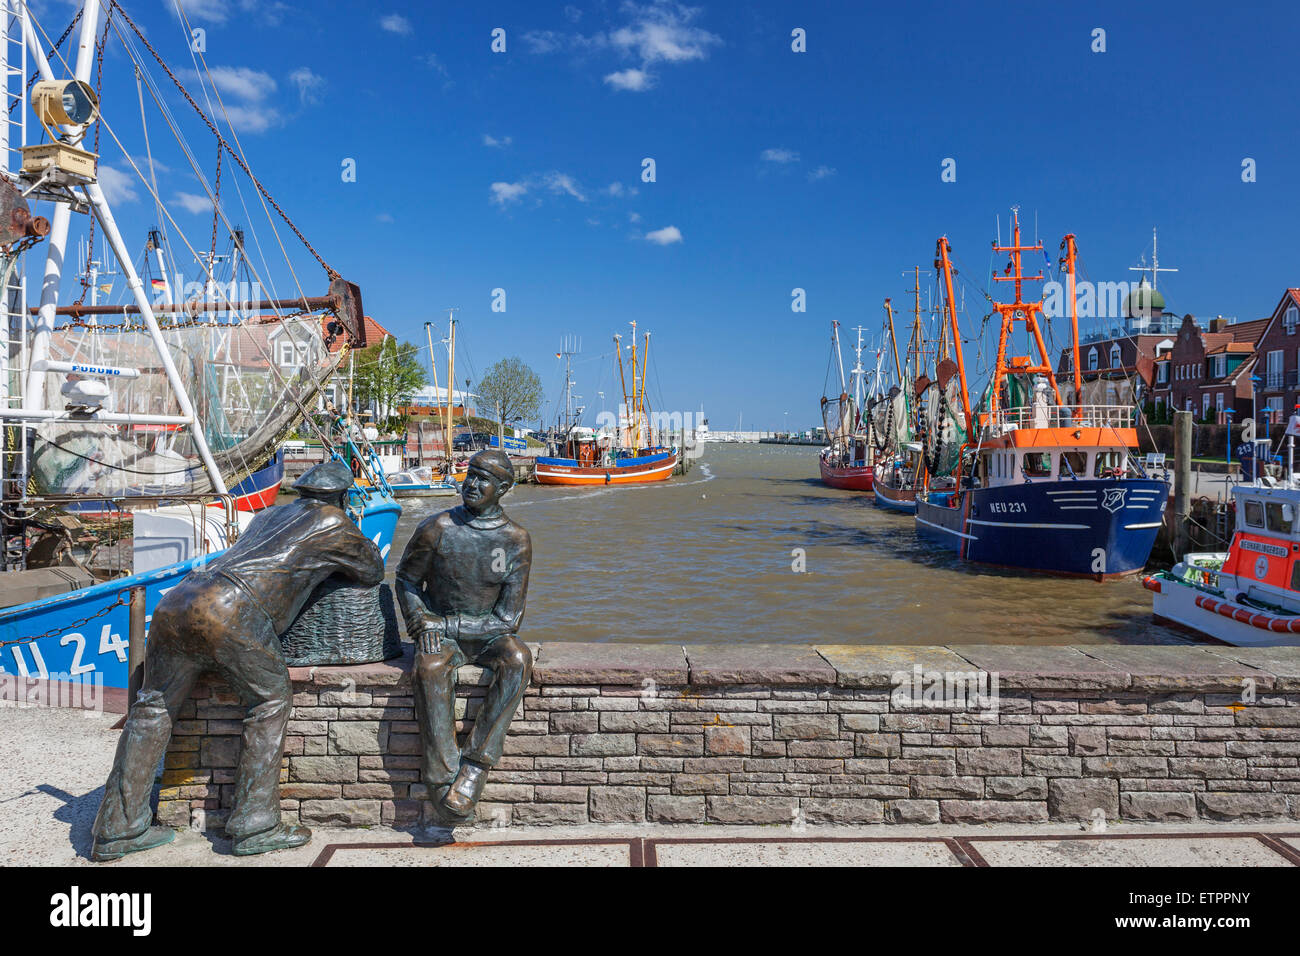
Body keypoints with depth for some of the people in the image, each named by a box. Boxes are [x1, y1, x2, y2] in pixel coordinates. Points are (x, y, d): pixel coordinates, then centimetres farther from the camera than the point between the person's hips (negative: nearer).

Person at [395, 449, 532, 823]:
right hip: (440, 633, 0)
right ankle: (441, 783, -31)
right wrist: (424, 625, -8)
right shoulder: (436, 529, -6)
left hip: (489, 636, 1)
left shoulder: (516, 541, -6)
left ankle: (475, 766, -30)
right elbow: (406, 580, 10)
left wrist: (444, 624, -15)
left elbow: (508, 619, -8)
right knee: (431, 668, -34)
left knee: (518, 659, -32)